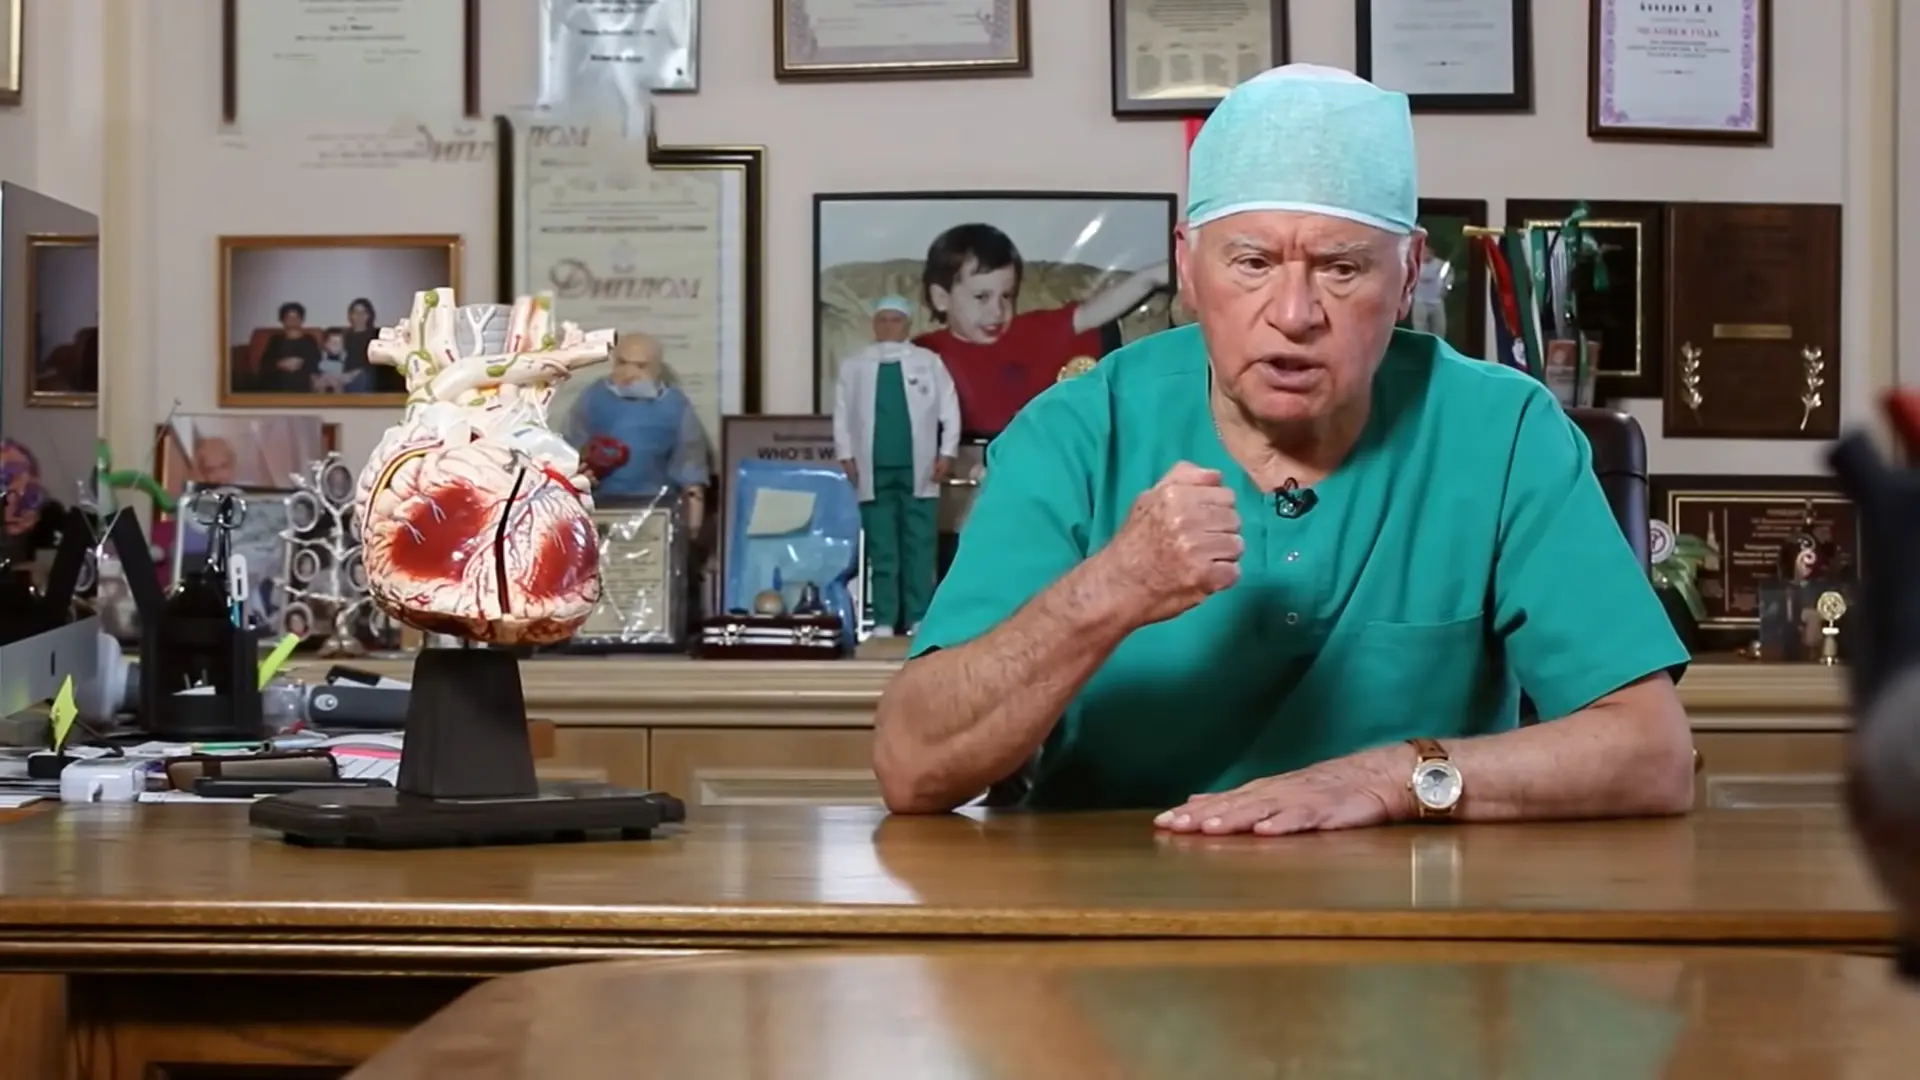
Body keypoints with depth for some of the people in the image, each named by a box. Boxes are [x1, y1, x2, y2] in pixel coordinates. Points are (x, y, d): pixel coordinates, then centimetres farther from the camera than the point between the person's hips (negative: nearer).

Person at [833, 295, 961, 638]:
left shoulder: (929, 362, 6)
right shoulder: (853, 366, 7)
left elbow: (949, 409, 4)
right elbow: (842, 414, 6)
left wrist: (947, 452, -4)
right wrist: (846, 456, -2)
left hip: (917, 469, 0)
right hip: (873, 470, 0)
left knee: (920, 548, 0)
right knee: (881, 550, 2)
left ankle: (919, 619, 4)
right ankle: (884, 621, 5)